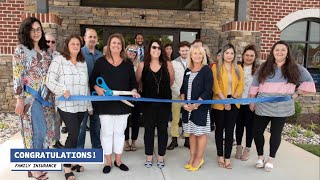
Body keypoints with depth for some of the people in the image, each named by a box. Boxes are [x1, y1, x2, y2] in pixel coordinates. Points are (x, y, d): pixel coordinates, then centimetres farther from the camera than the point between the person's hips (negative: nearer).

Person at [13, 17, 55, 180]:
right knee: (39, 131, -8)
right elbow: (17, 76, -10)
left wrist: (53, 93, 12)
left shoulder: (46, 50, 12)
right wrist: (19, 99, -14)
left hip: (46, 96, 6)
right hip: (30, 96, -6)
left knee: (45, 130, 9)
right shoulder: (21, 50, -6)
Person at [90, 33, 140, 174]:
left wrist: (134, 91, -9)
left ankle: (118, 160, 26)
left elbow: (133, 81, 10)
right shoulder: (101, 61, 0)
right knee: (107, 132, 6)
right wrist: (96, 87, -15)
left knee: (120, 132, 11)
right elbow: (92, 79, 4)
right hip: (105, 103, -2)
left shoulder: (128, 63, 6)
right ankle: (108, 161, 21)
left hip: (123, 103, 2)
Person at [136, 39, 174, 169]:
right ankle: (149, 156, 24)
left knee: (162, 129, 8)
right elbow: (138, 81, 6)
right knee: (149, 129, 9)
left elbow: (171, 81, 10)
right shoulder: (143, 65, -6)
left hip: (164, 102, 1)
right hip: (148, 102, 0)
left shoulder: (167, 64, -4)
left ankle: (161, 156, 22)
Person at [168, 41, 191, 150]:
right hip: (176, 95, 0)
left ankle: (187, 140, 19)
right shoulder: (173, 63, 3)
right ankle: (174, 140, 14)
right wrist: (179, 92, -8)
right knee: (175, 118, 3)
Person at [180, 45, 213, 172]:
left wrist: (196, 105, -18)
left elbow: (208, 91, -13)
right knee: (192, 133, 13)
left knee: (201, 133, 4)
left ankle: (199, 159, 16)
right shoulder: (188, 71, 11)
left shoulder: (207, 70, -6)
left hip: (201, 107, -5)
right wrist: (184, 103, -4)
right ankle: (192, 158, 24)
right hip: (187, 107, 6)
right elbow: (183, 89, 12)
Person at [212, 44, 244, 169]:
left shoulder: (238, 68, 9)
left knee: (230, 130, 4)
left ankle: (227, 158, 11)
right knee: (219, 129, 8)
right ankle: (220, 156, 18)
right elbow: (215, 86, -8)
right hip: (219, 103, -2)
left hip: (233, 103, 2)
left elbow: (240, 85, 3)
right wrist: (224, 100, -16)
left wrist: (232, 98, -11)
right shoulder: (216, 67, -1)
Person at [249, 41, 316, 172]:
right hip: (262, 107, 1)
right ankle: (260, 157, 27)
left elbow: (308, 82, 8)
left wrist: (296, 93, 0)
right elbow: (254, 86, 6)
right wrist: (252, 102, 5)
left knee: (276, 133, 10)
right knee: (257, 131, 5)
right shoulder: (264, 68, 4)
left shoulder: (295, 68, 1)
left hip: (282, 109, -1)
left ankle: (271, 159, 29)